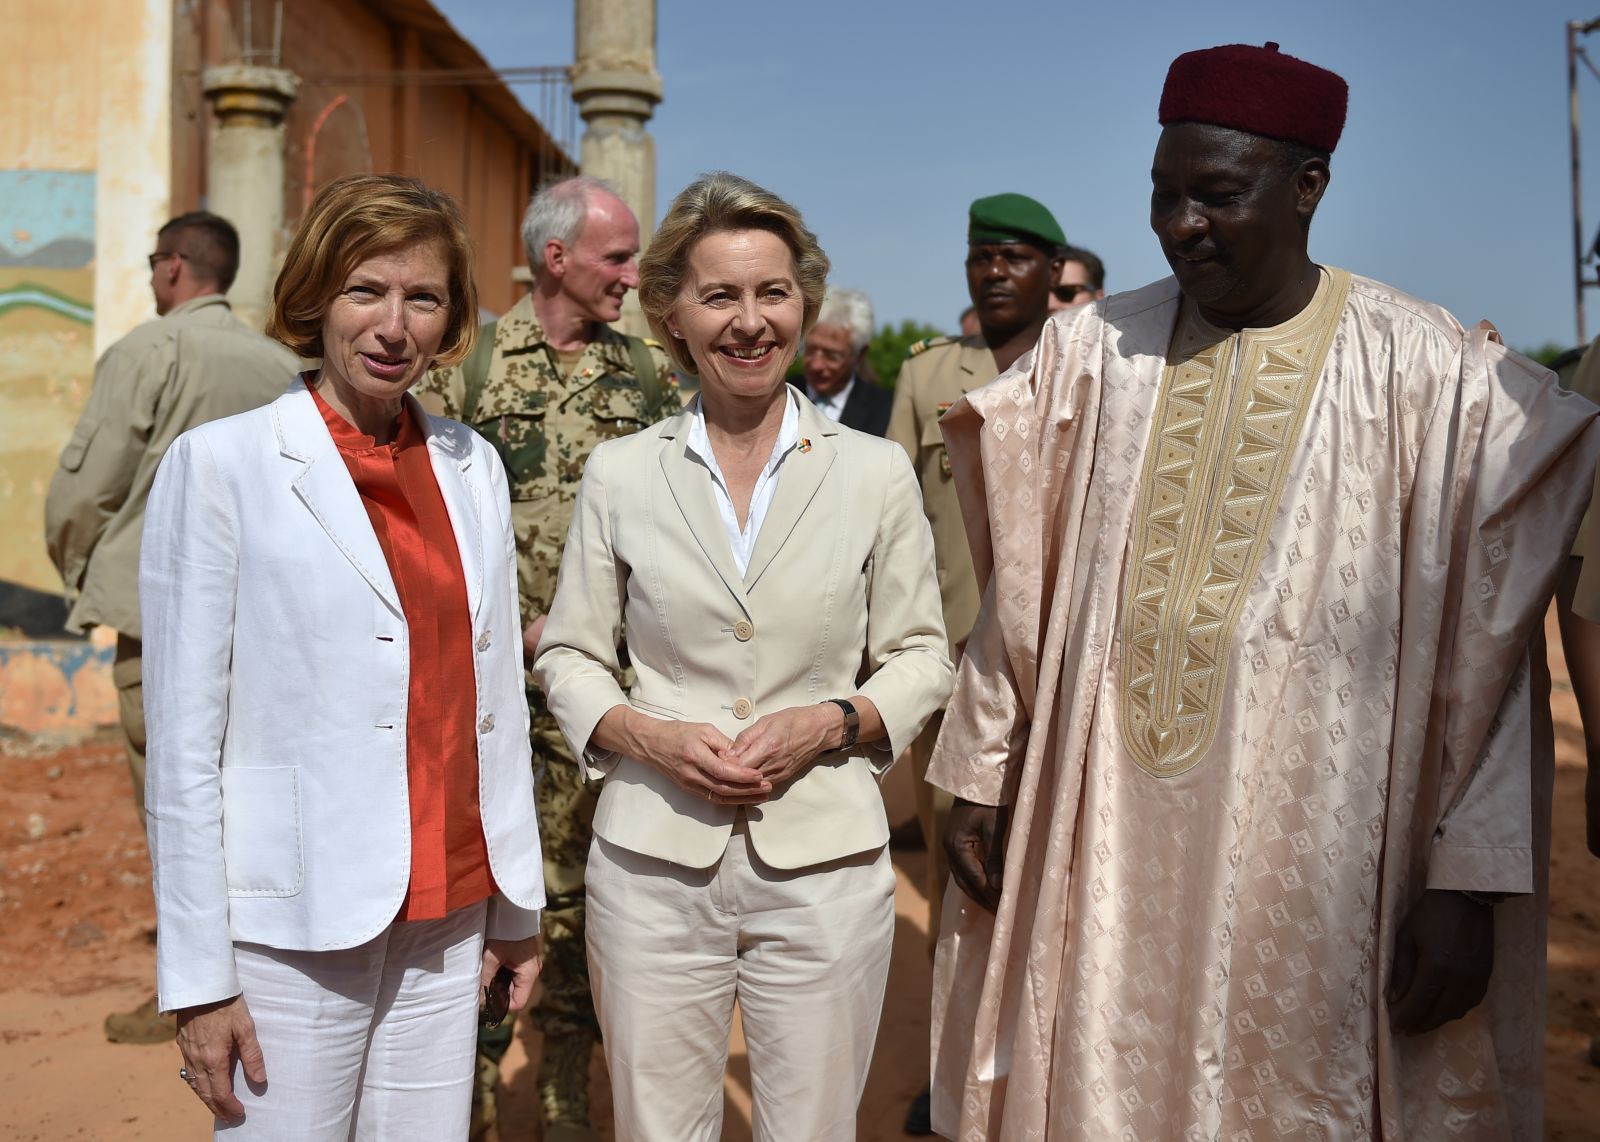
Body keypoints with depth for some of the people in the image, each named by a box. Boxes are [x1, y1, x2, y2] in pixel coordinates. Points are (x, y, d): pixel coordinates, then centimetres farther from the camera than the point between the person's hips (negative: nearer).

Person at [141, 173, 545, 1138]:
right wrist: (200, 979, -7)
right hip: (294, 929, -4)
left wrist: (519, 903, 12)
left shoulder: (473, 466, 8)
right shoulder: (220, 463, -6)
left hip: (448, 916, 5)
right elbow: (183, 739, -7)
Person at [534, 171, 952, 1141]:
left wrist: (833, 721, -12)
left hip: (822, 863, 0)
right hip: (654, 861, 1)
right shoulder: (620, 475, 2)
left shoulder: (877, 472, 1)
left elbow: (920, 658, 6)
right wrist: (646, 736, -10)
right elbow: (570, 655, 8)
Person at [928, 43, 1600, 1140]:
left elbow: (1484, 653, -5)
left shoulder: (1430, 375, -6)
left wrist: (1465, 885, -7)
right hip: (1102, 853, 3)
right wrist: (982, 781, 9)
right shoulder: (1091, 351, 4)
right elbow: (1019, 590, 9)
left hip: (1316, 865, -2)